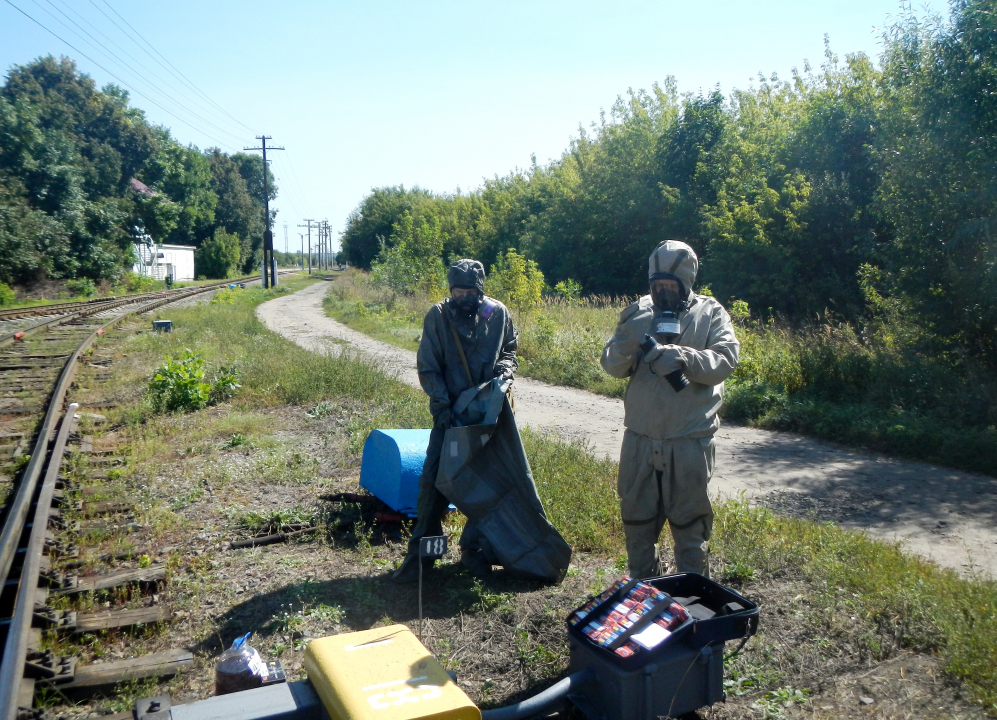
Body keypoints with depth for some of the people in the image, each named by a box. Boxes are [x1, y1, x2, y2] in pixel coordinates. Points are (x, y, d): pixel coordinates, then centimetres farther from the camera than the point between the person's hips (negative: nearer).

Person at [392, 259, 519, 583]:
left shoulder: (498, 314, -1)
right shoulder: (438, 316, -7)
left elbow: (509, 349, 14)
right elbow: (427, 368, -5)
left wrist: (505, 369, -9)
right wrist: (443, 404, -16)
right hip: (450, 412, -2)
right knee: (434, 479, -7)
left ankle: (474, 548, 24)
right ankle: (421, 550, 6)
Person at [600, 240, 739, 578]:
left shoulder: (710, 314, 0)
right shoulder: (639, 313, 6)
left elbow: (725, 360, -14)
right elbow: (612, 365, -1)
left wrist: (683, 357, -30)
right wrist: (626, 339, -22)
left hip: (690, 440, -3)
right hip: (640, 438, 3)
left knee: (689, 522, 9)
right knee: (636, 517, 14)